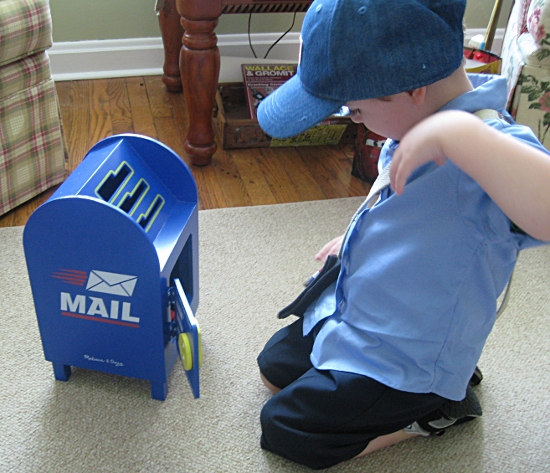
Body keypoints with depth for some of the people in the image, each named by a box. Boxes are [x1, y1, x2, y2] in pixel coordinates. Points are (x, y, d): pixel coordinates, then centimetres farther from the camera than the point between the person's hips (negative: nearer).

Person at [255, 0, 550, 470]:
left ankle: (437, 409, 11)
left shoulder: (487, 145, -34)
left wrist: (460, 132, -56)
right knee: (274, 368, 24)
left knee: (282, 429, -1)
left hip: (400, 360, -9)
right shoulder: (422, 119, -5)